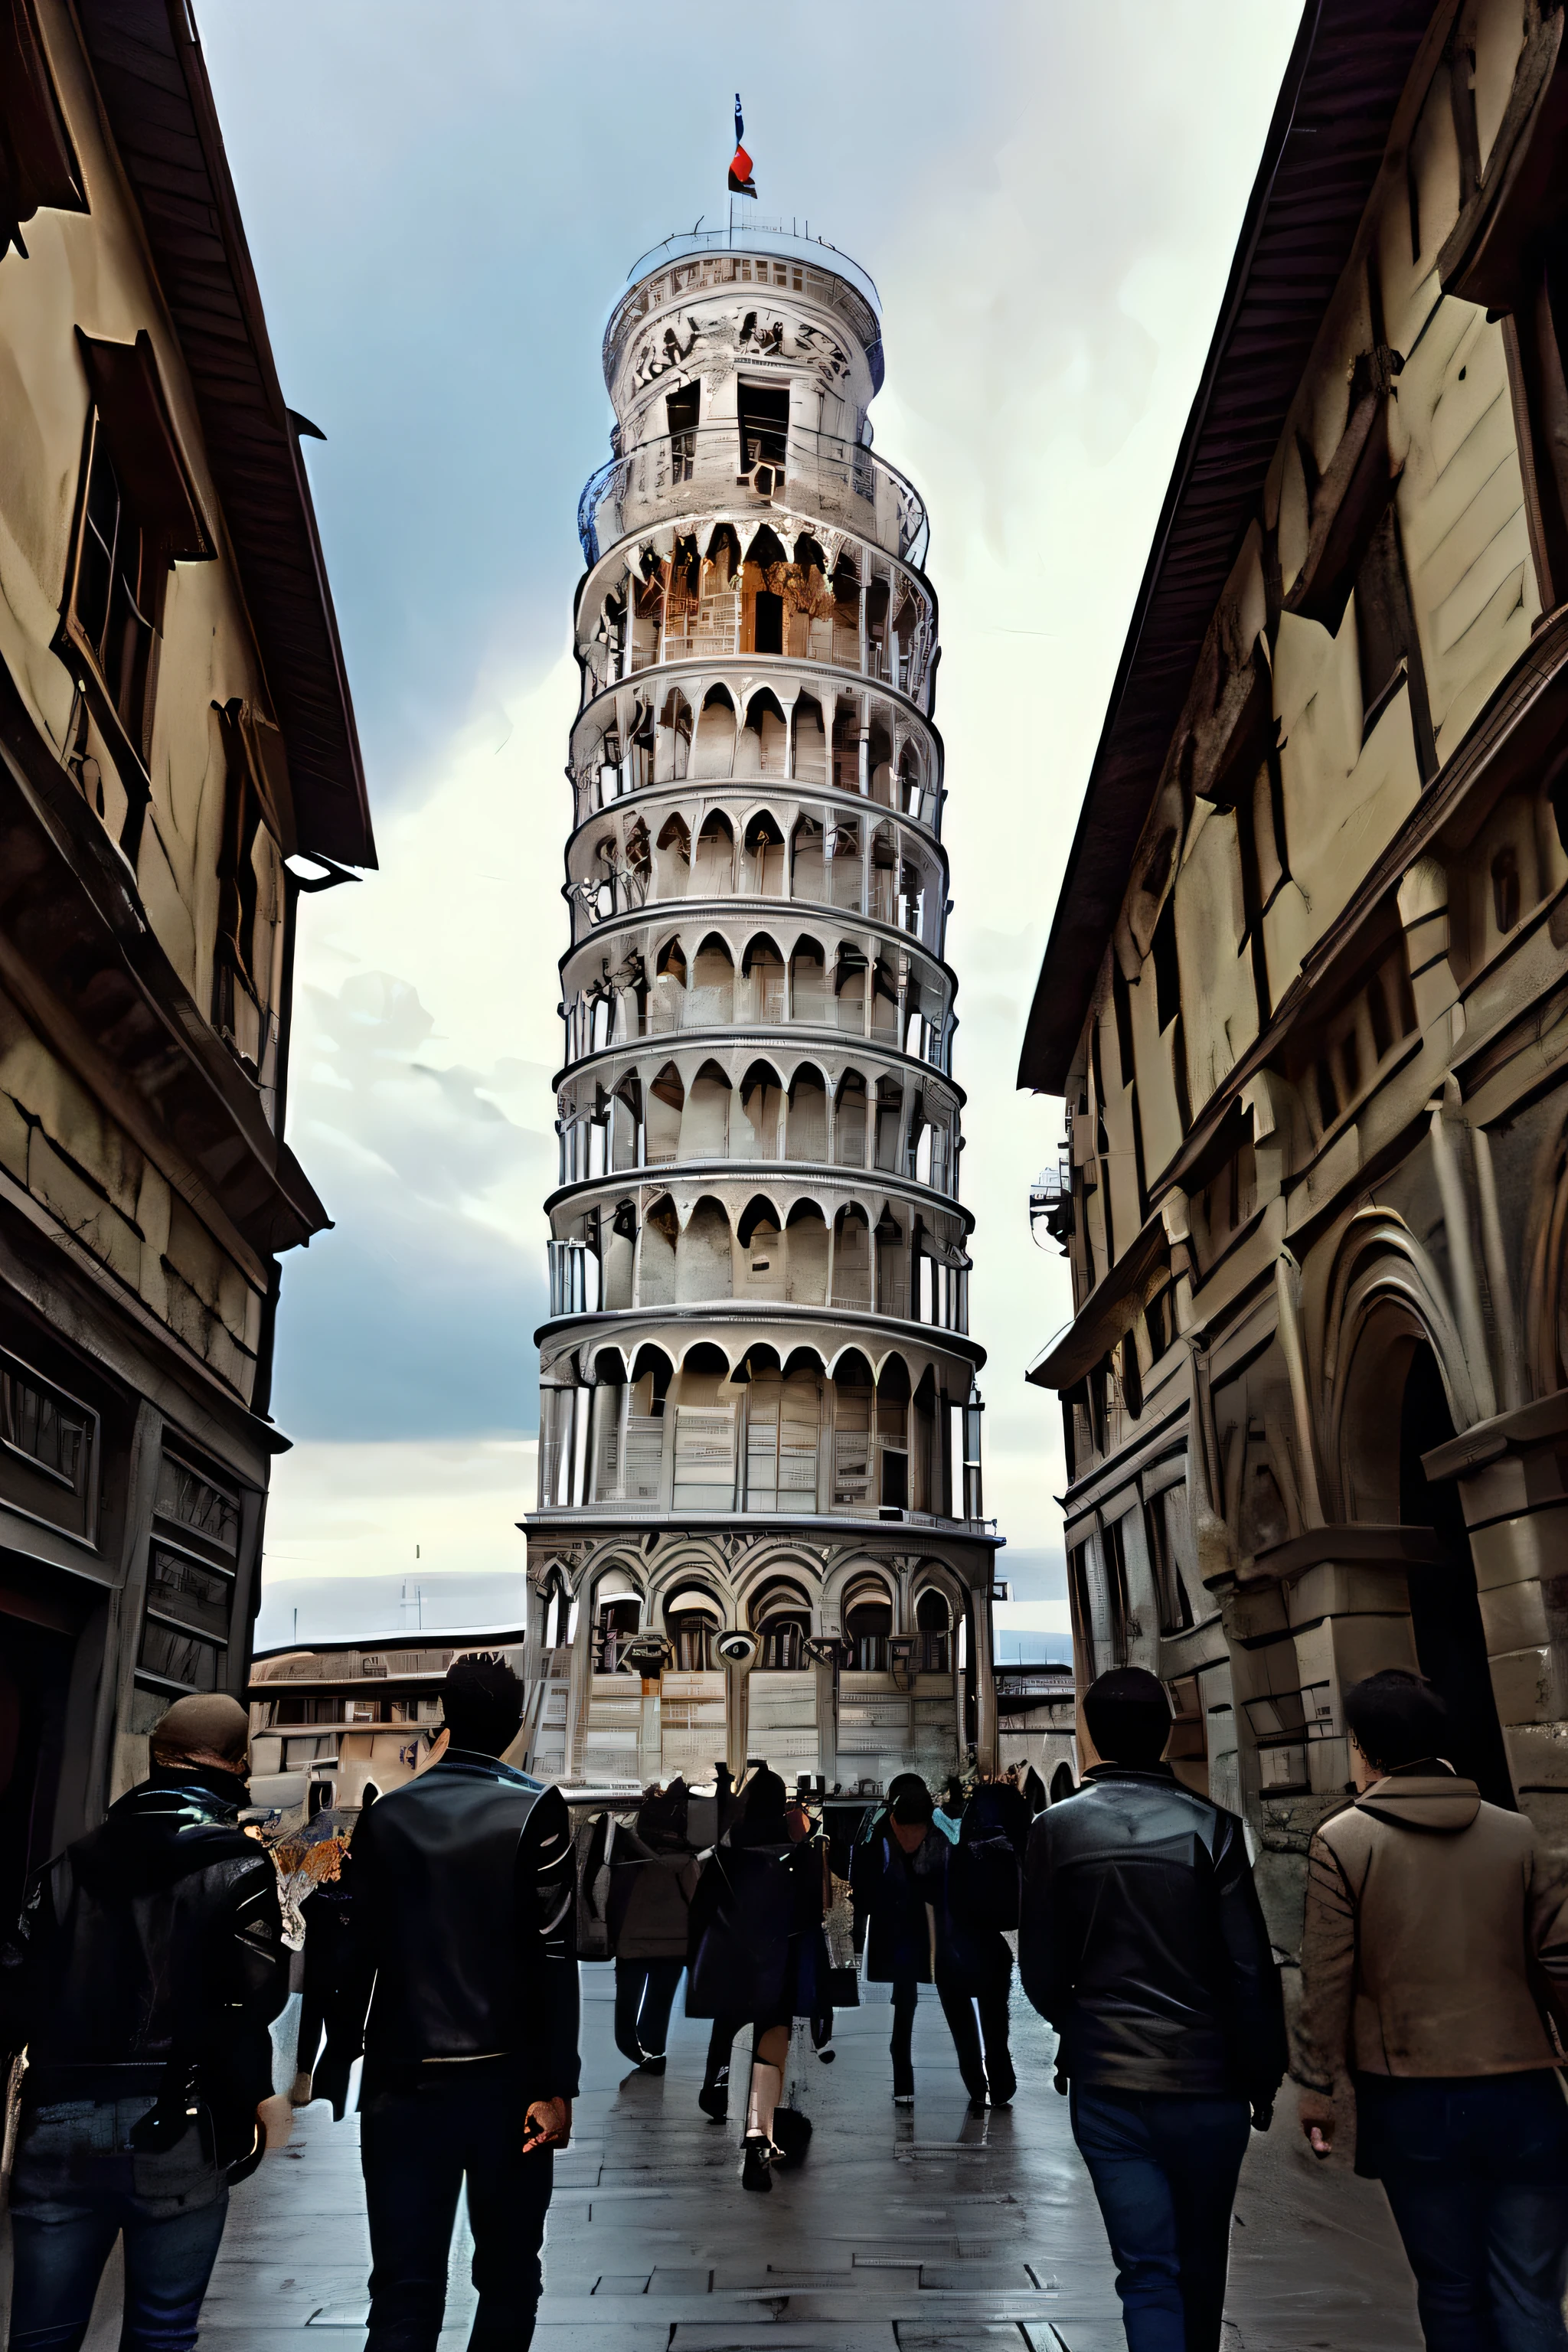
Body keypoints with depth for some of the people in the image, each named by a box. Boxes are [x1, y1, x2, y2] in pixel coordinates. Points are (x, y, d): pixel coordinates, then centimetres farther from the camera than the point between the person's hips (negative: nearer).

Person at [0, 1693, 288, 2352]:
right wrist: (250, 2099, 3)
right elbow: (253, 2000, -12)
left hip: (60, 2123, 4)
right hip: (177, 2129, -4)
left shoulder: (72, 1862, 8)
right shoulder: (239, 1864, -6)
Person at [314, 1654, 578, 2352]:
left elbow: (358, 1951, 4)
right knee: (507, 2280, 13)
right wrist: (555, 2084, -9)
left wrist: (335, 2069, 14)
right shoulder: (535, 1810, -5)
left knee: (404, 2292, 6)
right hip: (504, 2079, -2)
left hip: (403, 2082, 2)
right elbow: (553, 1955, -10)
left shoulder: (388, 1814, 3)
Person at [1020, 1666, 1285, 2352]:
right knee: (1201, 2272, 20)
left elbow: (1040, 1972, -1)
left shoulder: (1057, 1829, -6)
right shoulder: (1211, 1827, -10)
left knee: (1148, 2274, 6)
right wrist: (1262, 2076, 4)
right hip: (1207, 2082, 0)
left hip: (1107, 2087, 0)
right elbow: (1251, 1968, -10)